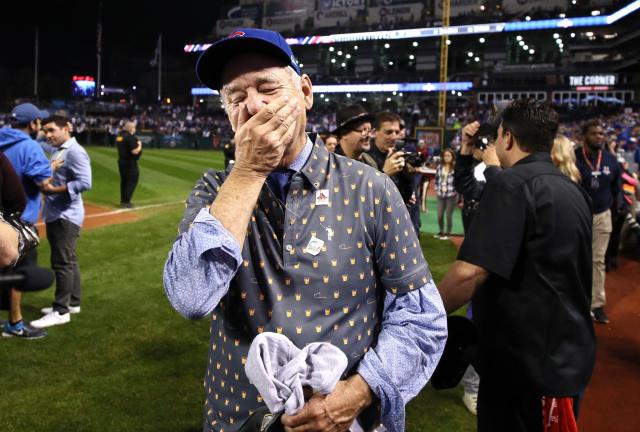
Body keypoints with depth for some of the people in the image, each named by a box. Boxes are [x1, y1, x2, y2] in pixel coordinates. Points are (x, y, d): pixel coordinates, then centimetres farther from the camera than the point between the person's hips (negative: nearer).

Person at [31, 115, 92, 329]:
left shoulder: (75, 151, -15)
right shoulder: (58, 151, 15)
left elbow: (84, 183, -24)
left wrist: (53, 189, -22)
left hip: (66, 216, -10)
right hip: (55, 215, 10)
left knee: (62, 262, -6)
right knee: (68, 261, 16)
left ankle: (61, 311, -1)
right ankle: (72, 303, 27)